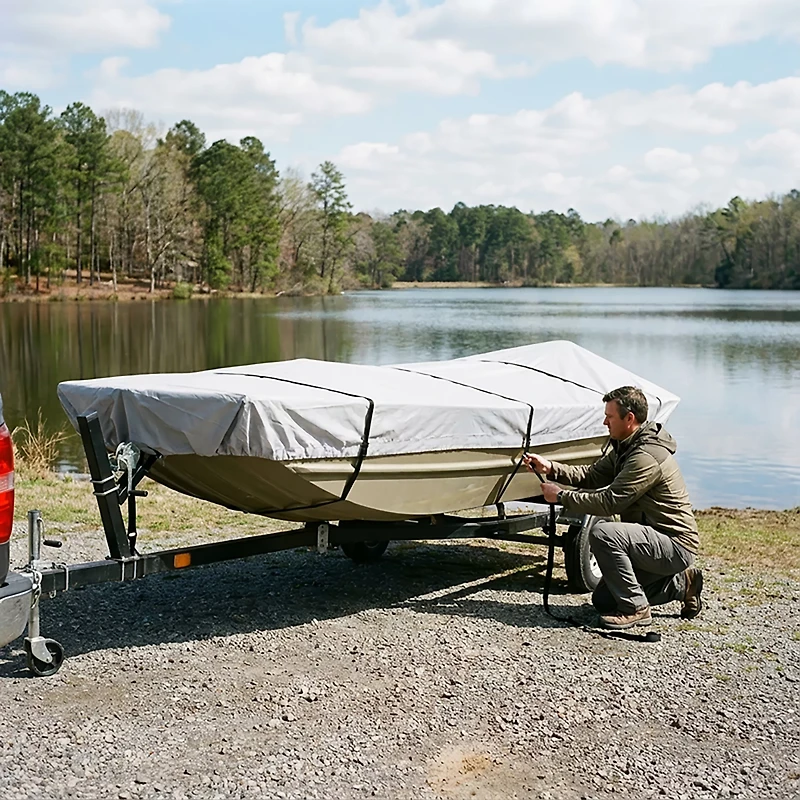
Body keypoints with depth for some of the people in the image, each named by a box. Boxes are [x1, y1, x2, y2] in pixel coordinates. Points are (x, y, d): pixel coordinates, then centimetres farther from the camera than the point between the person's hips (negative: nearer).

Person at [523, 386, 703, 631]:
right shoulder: (625, 447, 9)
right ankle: (681, 583, 19)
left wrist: (561, 496, -18)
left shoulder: (646, 457, -24)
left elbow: (609, 502, -26)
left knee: (602, 533, -30)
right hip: (655, 540, 10)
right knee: (603, 600, 11)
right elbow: (592, 476, 10)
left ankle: (635, 608, -17)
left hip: (676, 544, -10)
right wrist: (550, 468, -2)